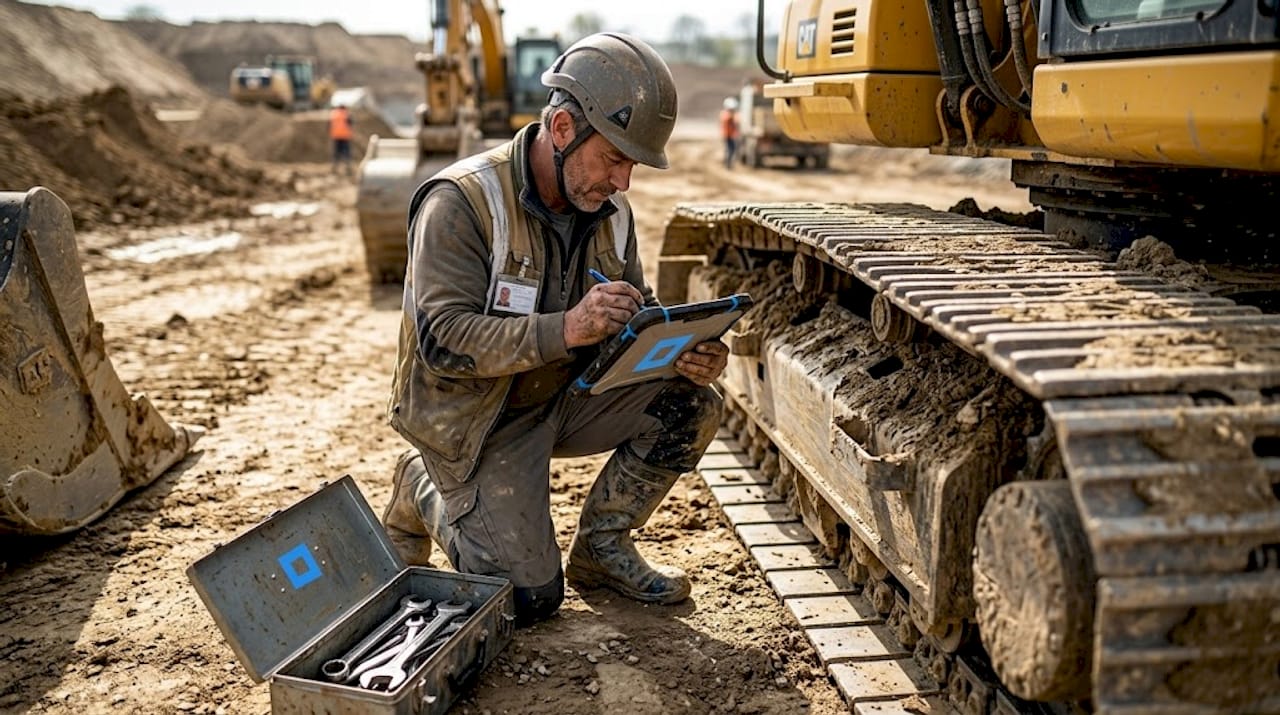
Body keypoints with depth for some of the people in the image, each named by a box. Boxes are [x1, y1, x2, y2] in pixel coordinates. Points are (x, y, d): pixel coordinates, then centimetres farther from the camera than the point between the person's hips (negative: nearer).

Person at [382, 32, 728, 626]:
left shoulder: (608, 211, -2)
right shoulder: (462, 201, -23)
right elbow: (441, 340, -30)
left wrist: (683, 351, -21)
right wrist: (566, 328, -43)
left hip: (563, 398, 6)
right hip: (475, 421, -6)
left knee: (690, 405, -14)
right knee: (529, 599, -12)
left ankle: (600, 547, 6)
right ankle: (425, 490, 15)